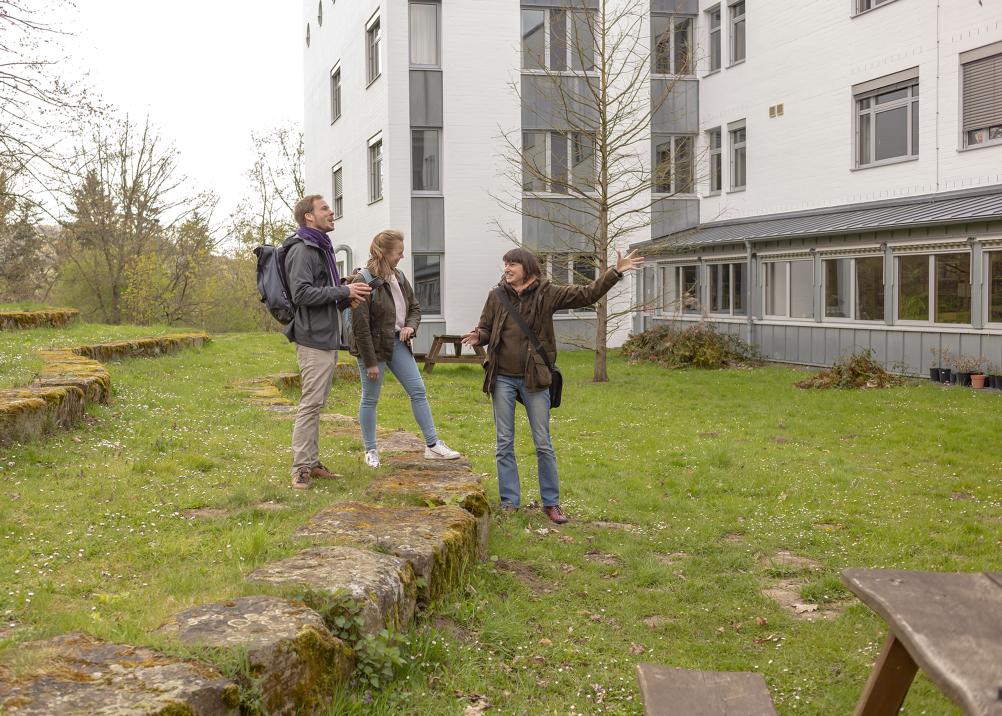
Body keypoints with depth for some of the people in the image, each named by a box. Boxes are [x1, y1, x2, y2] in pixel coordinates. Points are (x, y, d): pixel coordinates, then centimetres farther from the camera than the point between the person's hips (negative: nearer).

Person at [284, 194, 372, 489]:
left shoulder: (322, 248, 20)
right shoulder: (302, 250, -11)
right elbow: (302, 293, -22)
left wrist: (346, 298, 5)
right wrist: (344, 292, -18)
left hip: (328, 338, 10)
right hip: (313, 339, -10)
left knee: (317, 403, 13)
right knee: (311, 403, -9)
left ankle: (312, 462, 19)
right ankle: (301, 468, -5)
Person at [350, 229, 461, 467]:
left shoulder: (399, 278, 4)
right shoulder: (364, 282, -19)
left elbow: (415, 307, 19)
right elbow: (360, 326, -20)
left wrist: (411, 325, -4)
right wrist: (370, 362, -18)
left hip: (398, 343, 7)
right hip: (374, 346, -7)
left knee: (418, 390, 4)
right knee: (370, 399, 6)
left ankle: (432, 445, 10)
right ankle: (370, 451, 19)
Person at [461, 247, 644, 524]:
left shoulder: (546, 294, -3)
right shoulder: (496, 296, 1)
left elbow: (587, 294, -3)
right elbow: (486, 330, 8)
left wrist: (616, 272, -10)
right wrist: (477, 337, -16)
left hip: (534, 379, -1)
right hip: (502, 379, 1)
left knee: (543, 444, 5)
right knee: (504, 444, 6)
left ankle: (551, 503, 15)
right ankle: (509, 503, 16)